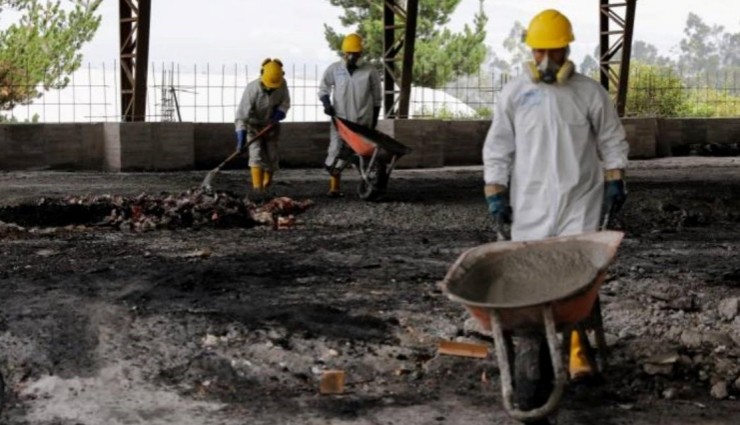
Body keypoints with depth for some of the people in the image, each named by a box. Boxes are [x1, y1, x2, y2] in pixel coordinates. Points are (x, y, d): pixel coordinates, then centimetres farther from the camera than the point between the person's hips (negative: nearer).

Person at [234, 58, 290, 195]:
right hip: (253, 125, -4)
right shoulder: (252, 89, -32)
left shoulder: (282, 85, -20)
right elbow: (242, 114, -33)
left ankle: (266, 186, 22)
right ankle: (257, 187, -22)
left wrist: (279, 114, -22)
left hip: (271, 124, 4)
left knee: (272, 156, 4)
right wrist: (241, 137, -40)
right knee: (256, 154, -18)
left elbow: (285, 102, -1)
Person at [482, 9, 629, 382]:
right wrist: (495, 191, 0)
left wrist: (615, 182, 5)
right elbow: (498, 147, 5)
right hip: (530, 203, 1)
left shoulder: (589, 93, 1)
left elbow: (612, 141, 10)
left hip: (580, 202, -1)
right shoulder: (514, 93, 1)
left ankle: (578, 349, -1)